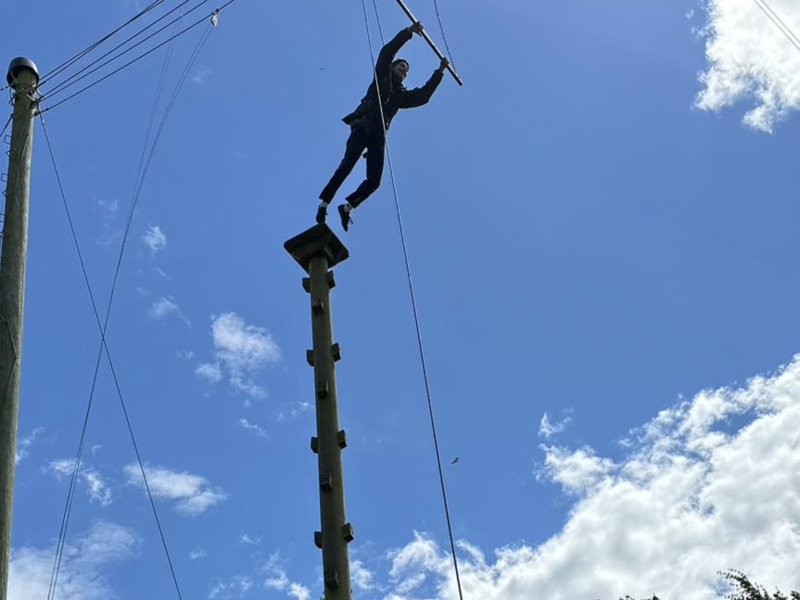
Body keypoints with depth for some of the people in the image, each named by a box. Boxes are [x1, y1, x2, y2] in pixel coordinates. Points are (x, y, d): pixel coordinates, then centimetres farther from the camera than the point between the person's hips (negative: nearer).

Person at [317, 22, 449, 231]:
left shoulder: (401, 94, 31)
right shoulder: (382, 76, 19)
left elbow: (423, 96, 28)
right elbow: (387, 51, 9)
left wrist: (439, 72, 29)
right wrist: (408, 32, 4)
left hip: (378, 134, 5)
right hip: (364, 126, -5)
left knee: (374, 180, -8)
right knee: (348, 163, -24)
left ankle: (347, 207, 6)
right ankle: (324, 204, -24)